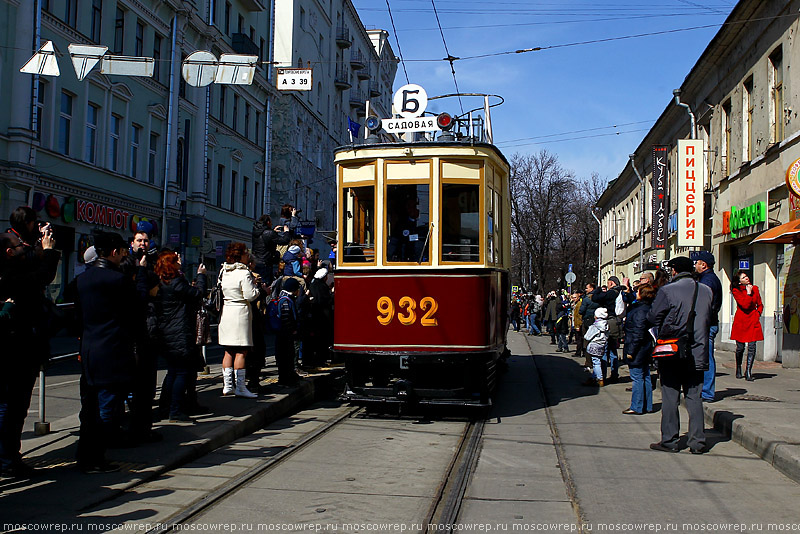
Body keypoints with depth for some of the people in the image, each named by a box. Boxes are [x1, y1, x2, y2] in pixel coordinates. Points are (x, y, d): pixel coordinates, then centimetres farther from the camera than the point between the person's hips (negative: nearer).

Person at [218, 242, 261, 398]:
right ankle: (240, 387, -3)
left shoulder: (224, 271, 9)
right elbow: (250, 296, -17)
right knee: (241, 352, -4)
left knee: (229, 351, 12)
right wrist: (255, 285, 3)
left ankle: (227, 385, 15)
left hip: (225, 311, 8)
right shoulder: (244, 273, -13)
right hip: (240, 311, -7)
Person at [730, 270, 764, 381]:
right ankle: (738, 369, 23)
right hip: (740, 321, -3)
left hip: (753, 320, 3)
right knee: (740, 347, 2)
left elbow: (760, 304, 21)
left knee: (752, 346, -8)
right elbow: (745, 305, -16)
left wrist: (758, 313, 5)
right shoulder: (736, 291, -3)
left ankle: (748, 371, -3)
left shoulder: (755, 288, 10)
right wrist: (748, 293, -10)